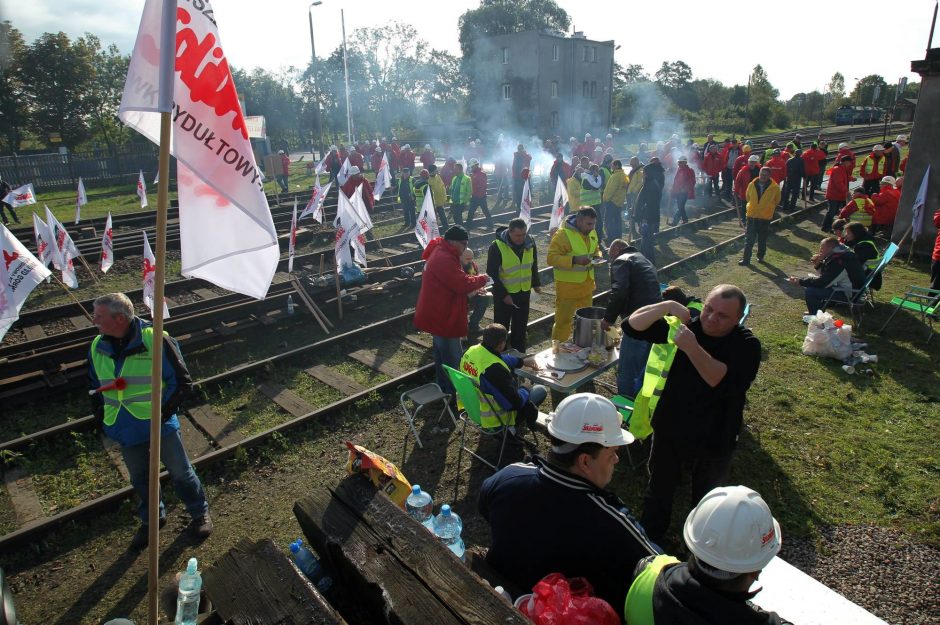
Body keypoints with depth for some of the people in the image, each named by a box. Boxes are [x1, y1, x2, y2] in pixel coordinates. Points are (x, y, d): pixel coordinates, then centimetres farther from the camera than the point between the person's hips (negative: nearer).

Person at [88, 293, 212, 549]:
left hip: (160, 424, -5)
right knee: (140, 479, 21)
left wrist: (163, 411, -18)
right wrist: (102, 414, 9)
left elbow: (182, 382, -14)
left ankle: (200, 513, 32)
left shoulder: (155, 340, -20)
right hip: (127, 430, 5)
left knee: (181, 472, 10)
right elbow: (94, 385, 17)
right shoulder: (98, 347, -2)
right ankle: (151, 519, 44)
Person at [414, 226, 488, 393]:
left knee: (442, 353, 22)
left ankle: (443, 388, 35)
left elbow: (455, 283, 17)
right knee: (452, 357, -1)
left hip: (438, 314, 11)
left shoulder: (440, 252, 11)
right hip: (442, 316, -11)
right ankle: (452, 392, 10)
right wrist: (482, 279, -10)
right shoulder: (444, 259, -25)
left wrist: (473, 289, 4)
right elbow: (463, 284, -27)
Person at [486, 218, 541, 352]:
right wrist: (503, 294, -18)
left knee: (521, 325, 16)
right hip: (503, 294, -5)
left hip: (524, 292, 5)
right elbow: (492, 273, -17)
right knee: (502, 326, 6)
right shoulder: (497, 246, -21)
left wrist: (536, 283, 7)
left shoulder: (530, 242, -6)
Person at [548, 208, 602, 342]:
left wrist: (597, 256, -3)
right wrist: (574, 259, -33)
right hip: (567, 286, -7)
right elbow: (551, 258, -24)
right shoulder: (563, 234, -20)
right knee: (563, 320, 2)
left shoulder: (592, 232, 4)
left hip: (586, 285, 7)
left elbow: (596, 249, 20)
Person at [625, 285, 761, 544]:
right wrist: (666, 306, -29)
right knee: (658, 491, 21)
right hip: (669, 430, 2)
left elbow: (722, 380, -34)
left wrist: (692, 348, -45)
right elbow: (633, 326, -14)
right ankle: (649, 540, 46)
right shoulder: (688, 325, -10)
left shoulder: (747, 345, -17)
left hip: (714, 441, -2)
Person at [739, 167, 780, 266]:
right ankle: (746, 259, 4)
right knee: (749, 239, 1)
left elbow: (777, 201, 8)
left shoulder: (775, 188, -9)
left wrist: (768, 208, 13)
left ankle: (760, 256, 27)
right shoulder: (752, 185, -3)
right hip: (752, 215, 1)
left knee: (762, 239, 12)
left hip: (765, 217, -1)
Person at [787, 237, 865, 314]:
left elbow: (822, 282, -23)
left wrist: (800, 281, -17)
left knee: (809, 291, -21)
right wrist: (818, 264, -2)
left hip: (848, 294, -11)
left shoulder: (838, 261, -26)